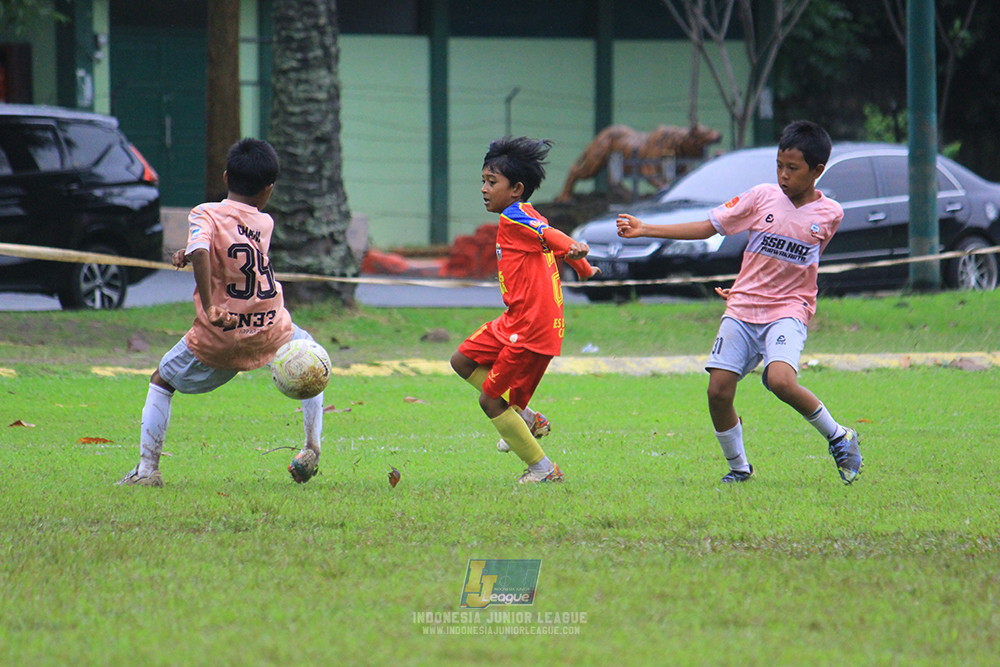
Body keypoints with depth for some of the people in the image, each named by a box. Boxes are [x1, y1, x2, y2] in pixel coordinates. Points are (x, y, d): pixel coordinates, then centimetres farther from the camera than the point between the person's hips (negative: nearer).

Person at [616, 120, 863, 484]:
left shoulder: (830, 214, 0)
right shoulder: (763, 197, 1)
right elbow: (709, 227, 4)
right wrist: (645, 230, -1)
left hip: (788, 310, -3)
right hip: (742, 309, 3)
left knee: (780, 381, -28)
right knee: (718, 391, -8)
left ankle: (839, 437, -5)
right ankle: (738, 466, 14)